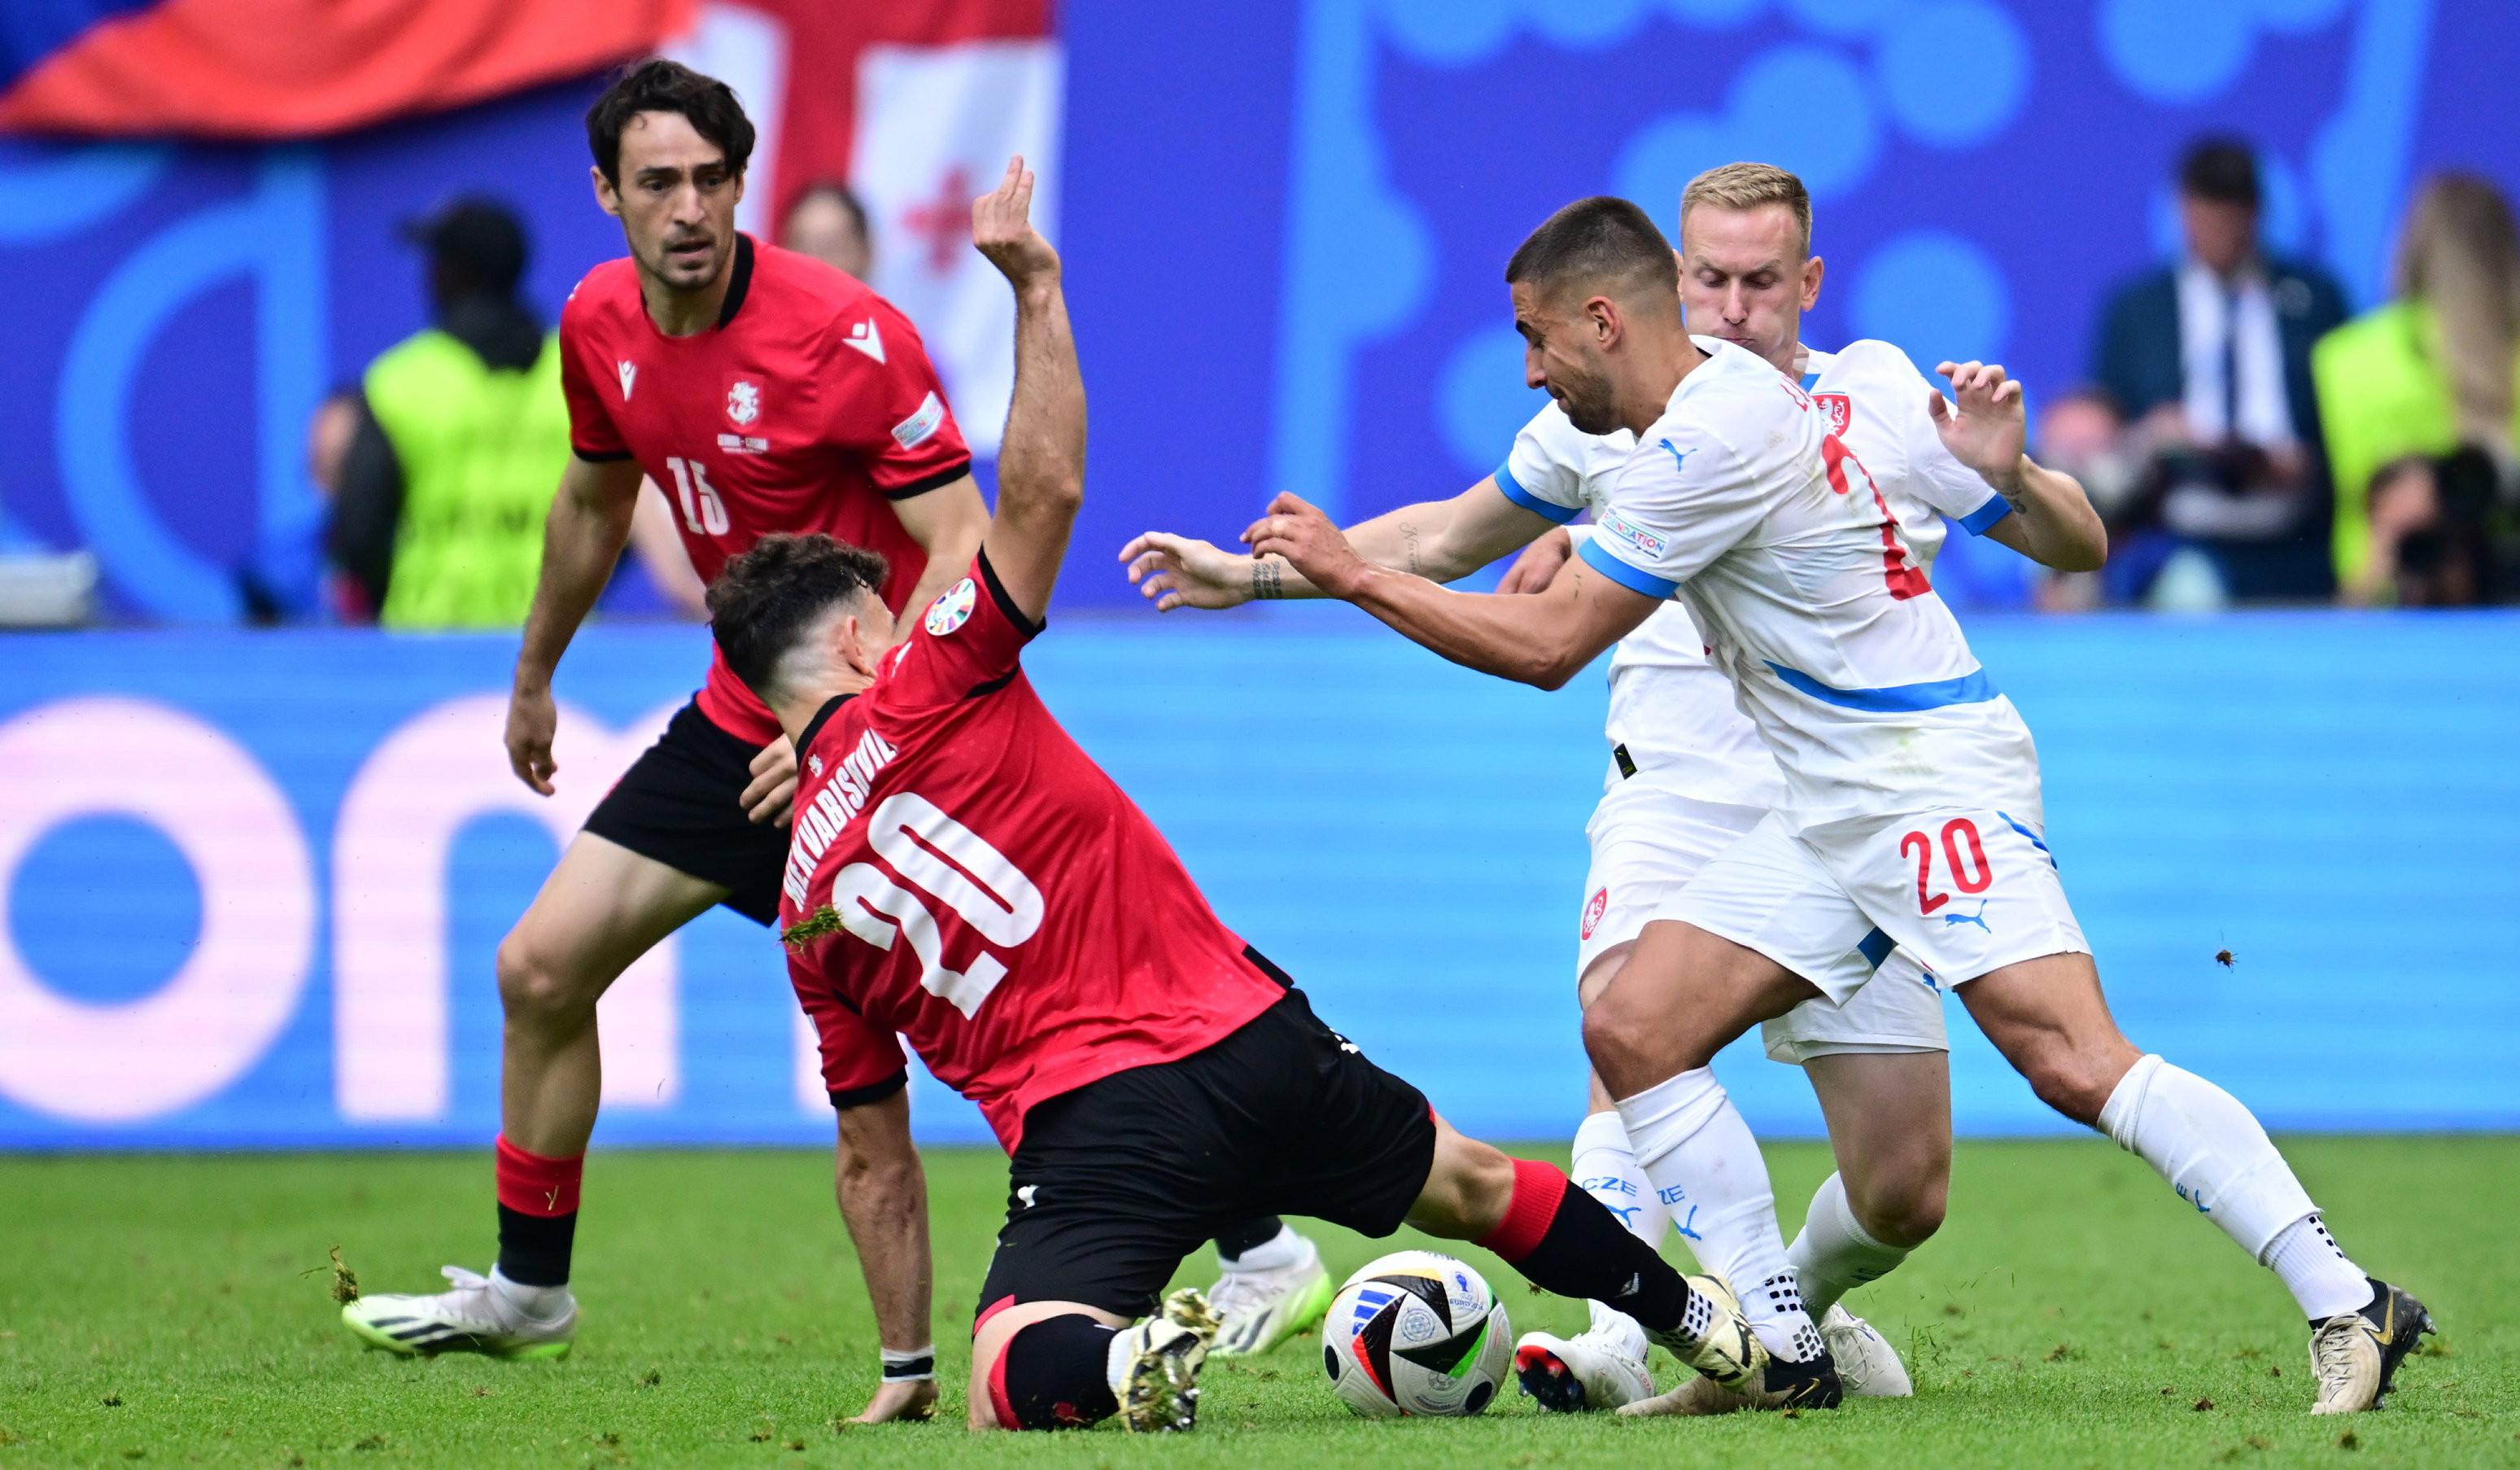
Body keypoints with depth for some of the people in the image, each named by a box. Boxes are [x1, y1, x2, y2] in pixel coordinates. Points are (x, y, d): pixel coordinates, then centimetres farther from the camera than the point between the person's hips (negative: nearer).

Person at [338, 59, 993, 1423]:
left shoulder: (848, 335, -22)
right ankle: (527, 1291, 28)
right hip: (739, 719, 7)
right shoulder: (600, 323, 1)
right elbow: (593, 501, 21)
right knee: (541, 968, 10)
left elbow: (963, 547, -22)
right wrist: (534, 675, 33)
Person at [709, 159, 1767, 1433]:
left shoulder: (805, 909, 12)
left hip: (1084, 1121, 0)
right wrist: (1034, 289, 2)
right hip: (1245, 1041, 1)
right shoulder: (920, 699, 2)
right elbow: (1044, 493, -4)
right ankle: (1722, 1334, 37)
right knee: (1474, 1186, 25)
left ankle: (1118, 1359, -45)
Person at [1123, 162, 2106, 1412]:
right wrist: (1254, 573, 16)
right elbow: (1450, 537, 20)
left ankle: (1795, 1310, 31)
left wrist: (2005, 473, -16)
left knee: (1903, 1194, -1)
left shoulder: (1890, 406, 1)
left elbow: (2079, 547, 6)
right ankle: (1618, 1336, -38)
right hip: (1675, 801, 0)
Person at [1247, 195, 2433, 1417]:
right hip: (1831, 811, 10)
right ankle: (1783, 1354, 1)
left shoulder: (1707, 440, -17)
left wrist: (1353, 577, -6)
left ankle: (2348, 1307, -22)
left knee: (2071, 1061, -22)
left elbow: (1547, 647, -13)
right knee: (1631, 1028, 0)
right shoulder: (1710, 384, 12)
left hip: (1935, 776, -10)